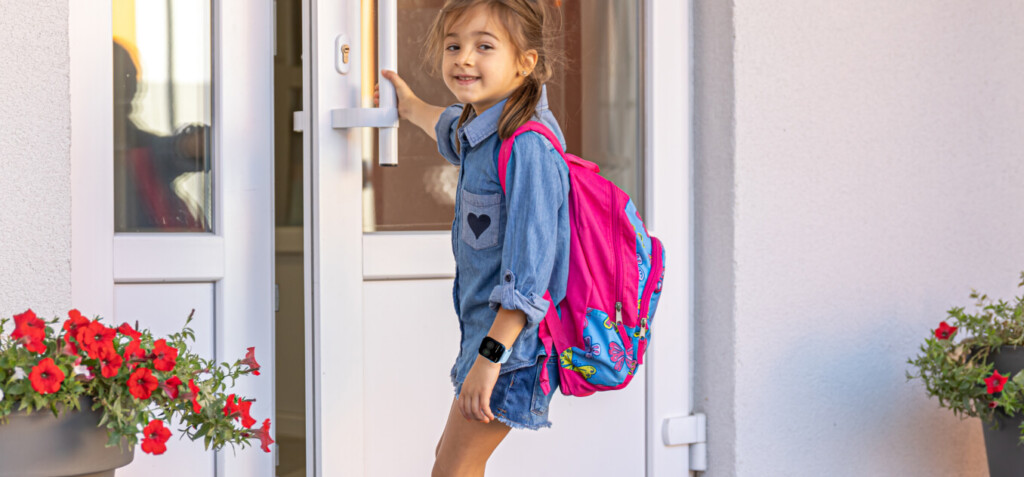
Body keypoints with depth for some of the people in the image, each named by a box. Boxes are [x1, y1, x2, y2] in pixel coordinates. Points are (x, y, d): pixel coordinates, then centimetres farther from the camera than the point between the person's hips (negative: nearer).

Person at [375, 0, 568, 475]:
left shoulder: (528, 147, -24)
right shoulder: (481, 130, 7)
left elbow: (528, 268, -27)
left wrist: (491, 356, -28)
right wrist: (411, 106, 54)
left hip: (511, 340, -10)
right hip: (482, 329, 10)